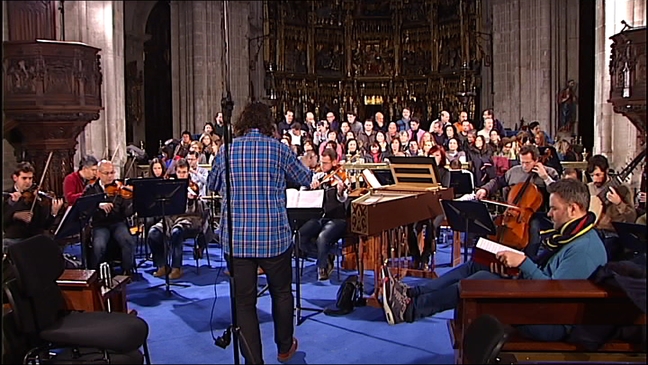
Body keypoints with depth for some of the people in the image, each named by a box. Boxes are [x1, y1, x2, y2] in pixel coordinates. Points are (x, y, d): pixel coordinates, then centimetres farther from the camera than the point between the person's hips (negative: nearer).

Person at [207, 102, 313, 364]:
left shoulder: (226, 151, 2)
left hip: (236, 239, 1)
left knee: (244, 302, 9)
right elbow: (305, 179, 11)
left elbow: (213, 186, 18)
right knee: (281, 293, 20)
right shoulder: (278, 149, -3)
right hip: (273, 236, 0)